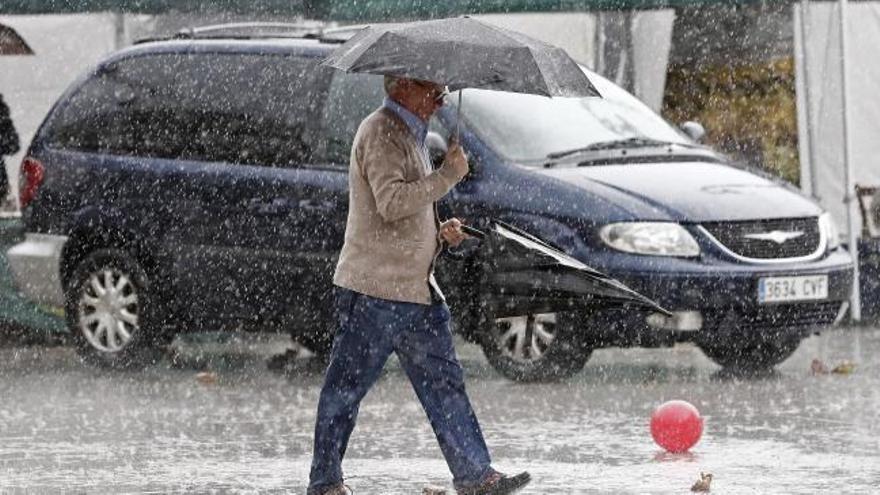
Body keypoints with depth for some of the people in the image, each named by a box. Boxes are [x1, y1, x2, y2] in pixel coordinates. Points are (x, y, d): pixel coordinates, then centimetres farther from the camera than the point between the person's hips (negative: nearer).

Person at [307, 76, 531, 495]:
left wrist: (440, 232, 12)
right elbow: (391, 202, -25)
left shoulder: (409, 134, 19)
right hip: (373, 288, -10)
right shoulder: (381, 132, -12)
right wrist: (449, 174, -19)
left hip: (416, 288, 10)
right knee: (346, 386, -1)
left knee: (444, 383, 5)